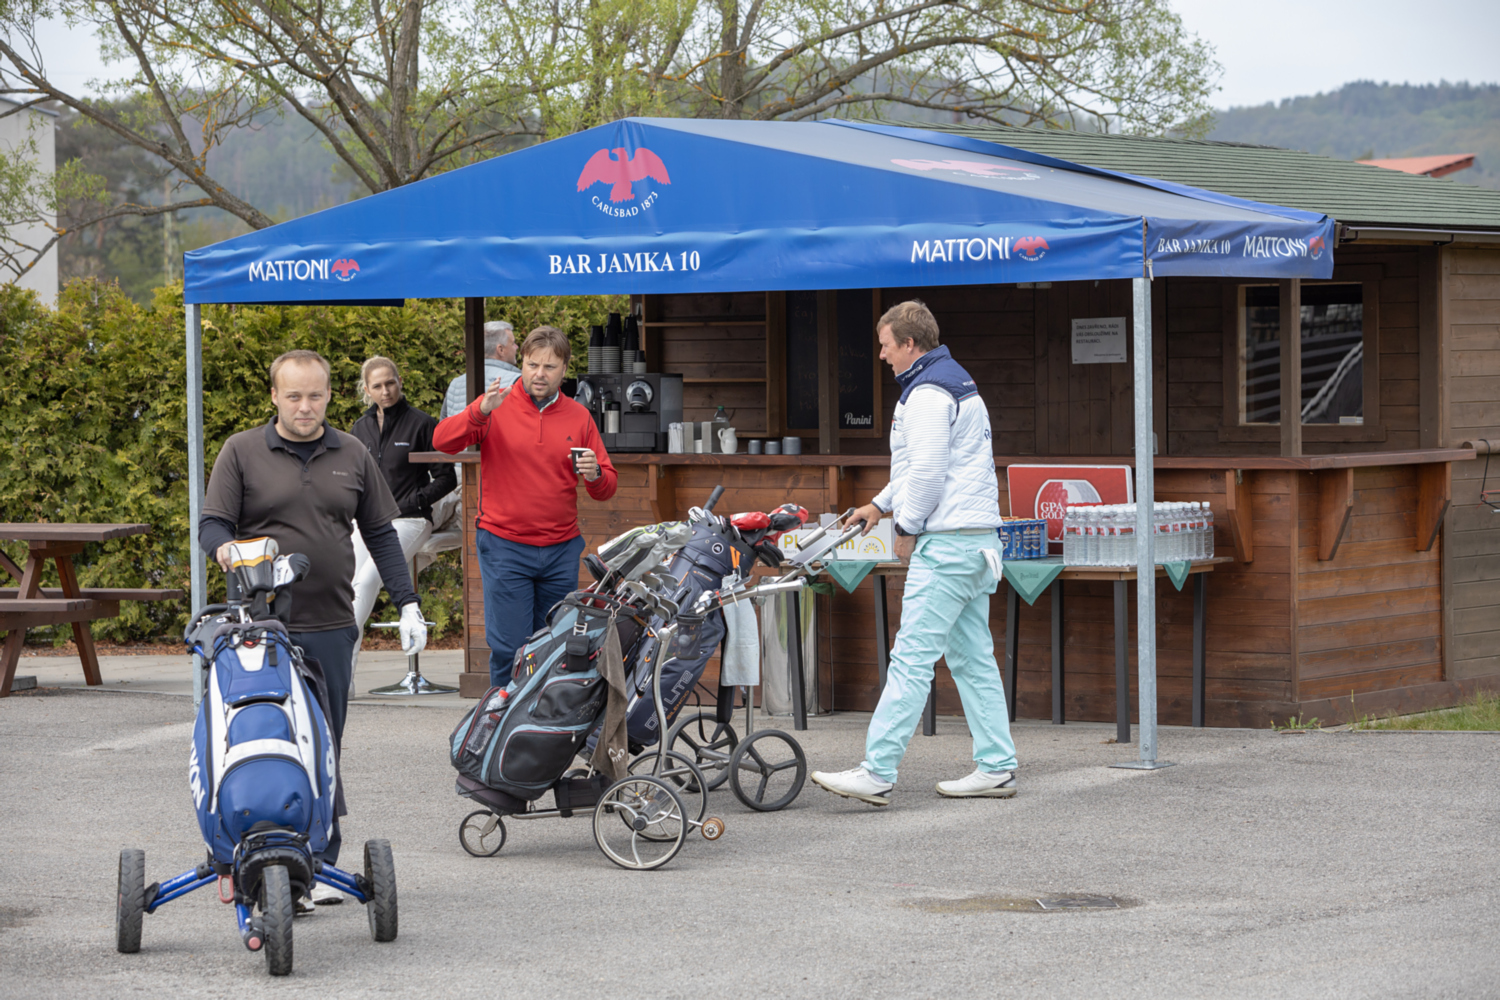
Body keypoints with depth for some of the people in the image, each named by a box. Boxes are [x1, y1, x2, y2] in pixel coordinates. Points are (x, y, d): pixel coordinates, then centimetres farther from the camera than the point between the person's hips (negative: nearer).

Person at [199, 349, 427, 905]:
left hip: (331, 628, 3)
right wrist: (226, 549, -23)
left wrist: (407, 603, 10)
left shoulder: (352, 456, 13)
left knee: (325, 750, 6)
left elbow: (380, 534, 16)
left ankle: (321, 866, 13)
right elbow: (212, 523, 0)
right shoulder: (242, 453, 4)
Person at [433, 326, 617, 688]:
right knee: (509, 646, -7)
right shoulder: (497, 407, 0)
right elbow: (442, 441, -12)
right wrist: (479, 412, -28)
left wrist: (594, 475, -13)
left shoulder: (578, 417, 9)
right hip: (504, 548, -3)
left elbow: (607, 487, 11)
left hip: (561, 549, 3)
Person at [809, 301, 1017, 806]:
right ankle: (997, 768, 11)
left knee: (911, 659, -12)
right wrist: (882, 504, 26)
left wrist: (907, 527, -8)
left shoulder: (926, 394, -12)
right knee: (973, 658, 11)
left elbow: (928, 470, -19)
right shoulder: (959, 385, 21)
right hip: (977, 537, 11)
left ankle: (877, 773, -15)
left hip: (947, 542, -11)